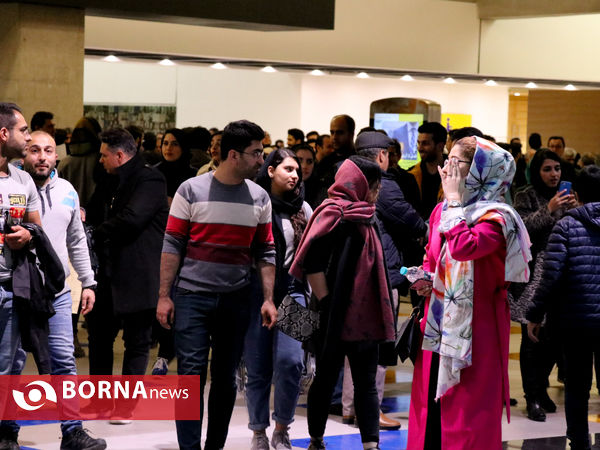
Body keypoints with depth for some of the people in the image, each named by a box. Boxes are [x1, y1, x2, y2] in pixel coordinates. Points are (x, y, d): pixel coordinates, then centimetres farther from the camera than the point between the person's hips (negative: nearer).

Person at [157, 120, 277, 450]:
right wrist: (163, 295, -6)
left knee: (225, 379, 9)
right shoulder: (191, 191, -4)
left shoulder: (259, 198, 6)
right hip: (192, 296, -3)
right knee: (191, 373, -7)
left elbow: (265, 252, 9)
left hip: (236, 299, 3)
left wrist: (268, 299, 1)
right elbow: (172, 245, -2)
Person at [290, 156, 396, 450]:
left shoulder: (361, 216, 16)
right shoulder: (335, 212, -10)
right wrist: (325, 303, -20)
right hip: (336, 316, -8)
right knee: (327, 379, 5)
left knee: (366, 384, 2)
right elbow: (312, 261, -19)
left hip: (364, 317, 8)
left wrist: (379, 313, 14)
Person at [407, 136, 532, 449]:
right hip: (438, 324, 7)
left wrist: (455, 200, -21)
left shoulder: (494, 218, -13)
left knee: (467, 410, -4)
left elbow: (463, 248, -32)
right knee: (430, 403, 10)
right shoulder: (442, 211, 11)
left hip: (474, 328, -7)